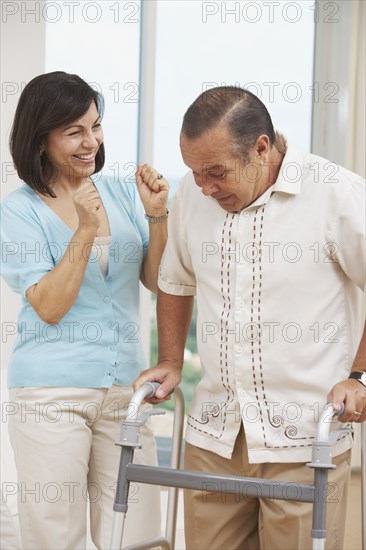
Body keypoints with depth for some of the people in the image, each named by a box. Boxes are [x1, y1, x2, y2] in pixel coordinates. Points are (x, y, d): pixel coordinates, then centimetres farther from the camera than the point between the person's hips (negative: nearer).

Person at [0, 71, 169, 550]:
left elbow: (158, 282, 5)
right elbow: (49, 307, -11)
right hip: (52, 394, -3)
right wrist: (86, 229, -18)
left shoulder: (122, 194, 7)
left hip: (125, 386, 3)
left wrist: (156, 216, -9)